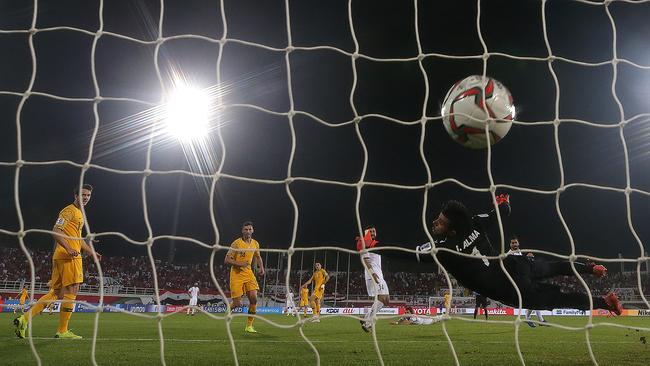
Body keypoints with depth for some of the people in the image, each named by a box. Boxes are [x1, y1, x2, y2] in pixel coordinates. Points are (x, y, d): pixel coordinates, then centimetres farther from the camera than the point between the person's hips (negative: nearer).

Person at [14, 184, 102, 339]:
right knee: (71, 291, -6)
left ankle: (25, 318, 9)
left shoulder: (80, 213, 25)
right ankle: (62, 331, 0)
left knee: (56, 293, 10)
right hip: (68, 256, -10)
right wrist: (69, 248, -26)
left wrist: (92, 252, 29)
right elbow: (55, 231, -16)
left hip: (60, 256, 10)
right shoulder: (69, 210, -6)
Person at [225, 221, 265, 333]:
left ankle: (249, 326, 6)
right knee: (237, 304, -8)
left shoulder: (255, 243, 6)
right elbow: (226, 260, -10)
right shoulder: (236, 243, -10)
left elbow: (258, 257, 25)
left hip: (249, 273, 5)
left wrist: (261, 267, 8)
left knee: (254, 298, -8)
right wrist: (239, 263, -22)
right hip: (236, 274, -5)